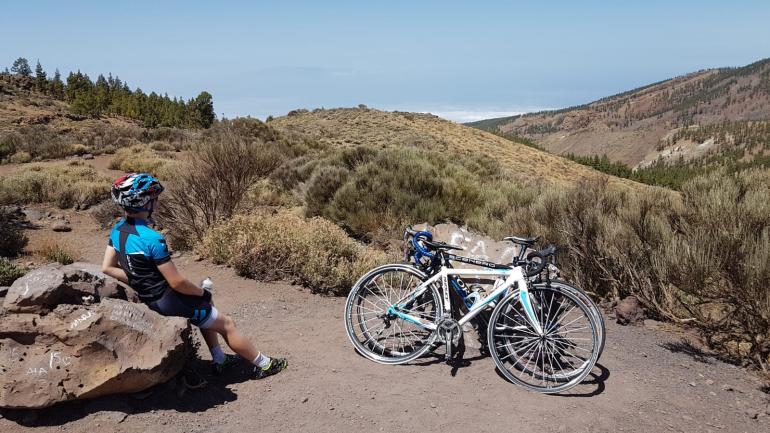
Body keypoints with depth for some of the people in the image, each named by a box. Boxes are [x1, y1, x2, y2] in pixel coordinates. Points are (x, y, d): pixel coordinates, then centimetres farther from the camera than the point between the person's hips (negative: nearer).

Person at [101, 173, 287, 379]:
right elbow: (177, 282, -25)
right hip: (168, 301, -9)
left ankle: (219, 359, 36)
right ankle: (264, 365, 19)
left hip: (148, 298, 9)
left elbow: (107, 268, 6)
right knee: (227, 324, 5)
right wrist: (203, 293, -8)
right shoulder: (152, 239, -29)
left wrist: (138, 281, 9)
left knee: (206, 308, 30)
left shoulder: (117, 230, -2)